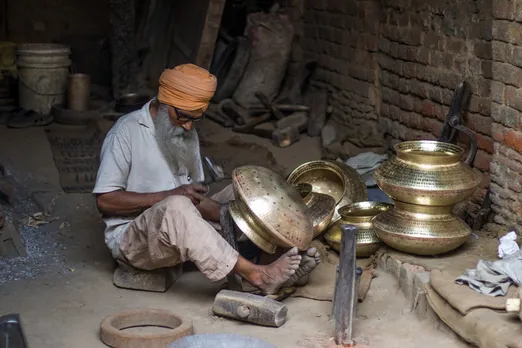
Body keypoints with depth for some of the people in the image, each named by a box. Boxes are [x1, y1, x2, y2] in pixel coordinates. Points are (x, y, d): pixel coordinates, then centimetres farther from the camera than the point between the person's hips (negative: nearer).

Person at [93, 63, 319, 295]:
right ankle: (256, 275, -37)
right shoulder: (127, 132, -12)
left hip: (182, 231, 8)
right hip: (131, 239, -7)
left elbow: (196, 198, 11)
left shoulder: (187, 134, 10)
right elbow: (105, 201, -17)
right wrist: (171, 196, -22)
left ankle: (286, 263, -22)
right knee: (177, 207, -37)